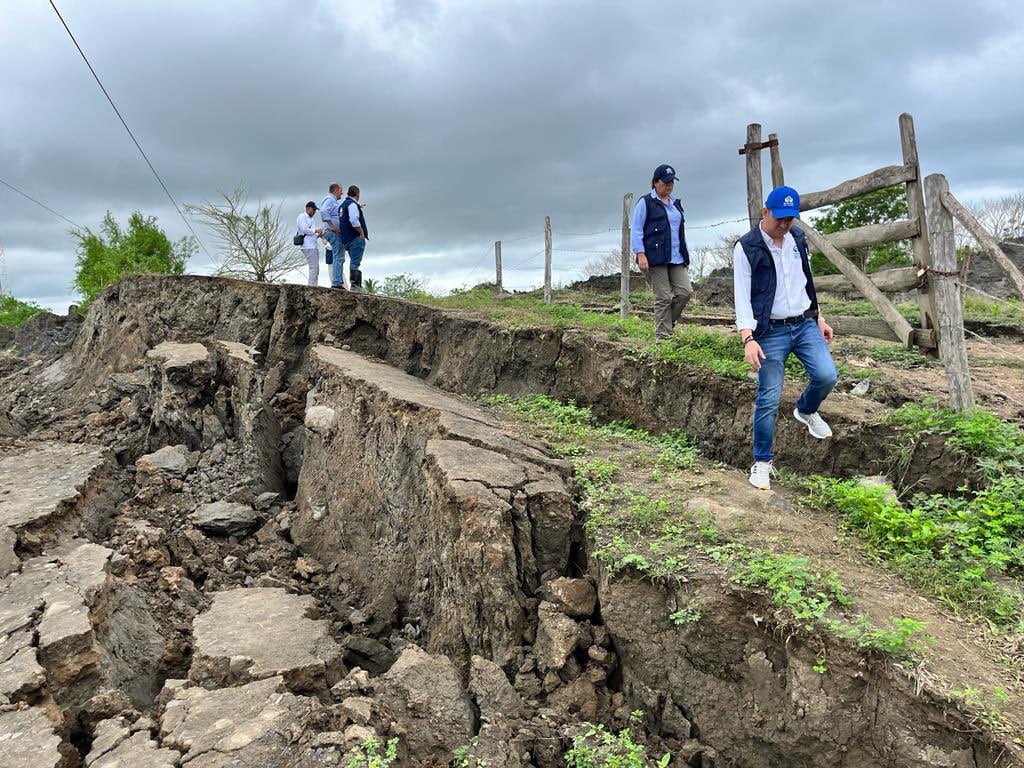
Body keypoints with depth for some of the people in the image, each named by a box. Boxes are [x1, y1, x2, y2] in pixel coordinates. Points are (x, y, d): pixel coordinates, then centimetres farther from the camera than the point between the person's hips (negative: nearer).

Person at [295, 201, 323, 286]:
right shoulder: (302, 217, -1)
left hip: (312, 246, 10)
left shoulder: (310, 219, 26)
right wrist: (316, 230, -7)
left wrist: (318, 235, 9)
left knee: (316, 268, 7)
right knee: (314, 267, -15)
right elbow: (304, 229, -14)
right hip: (308, 246, -10)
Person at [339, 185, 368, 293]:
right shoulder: (352, 204, -10)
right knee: (355, 263, -11)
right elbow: (354, 221, -21)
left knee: (354, 262, 12)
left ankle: (355, 284, 12)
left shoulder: (343, 204, 20)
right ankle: (355, 285, -14)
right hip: (356, 238, -10)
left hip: (346, 239, 10)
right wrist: (362, 233, -14)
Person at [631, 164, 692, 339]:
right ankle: (663, 336, 1)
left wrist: (686, 257, 21)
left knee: (685, 292, -5)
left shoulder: (676, 203, 21)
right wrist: (640, 254, -16)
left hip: (676, 258, 7)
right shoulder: (646, 202, 0)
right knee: (664, 297, -7)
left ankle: (667, 321, 15)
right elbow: (636, 230, -5)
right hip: (655, 258, -6)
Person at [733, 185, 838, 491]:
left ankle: (806, 411, 23)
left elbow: (807, 280, 18)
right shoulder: (746, 247, -11)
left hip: (805, 324, 5)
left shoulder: (798, 238, 7)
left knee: (826, 375, -12)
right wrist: (748, 339, -23)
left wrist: (819, 317, 17)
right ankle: (762, 462, 11)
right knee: (769, 399, -5)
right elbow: (742, 296, -15)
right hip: (771, 331, -5)